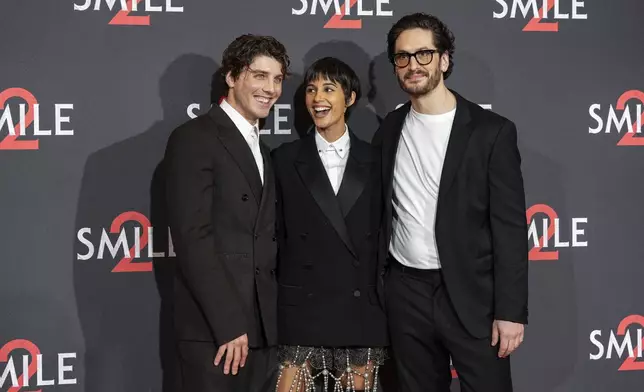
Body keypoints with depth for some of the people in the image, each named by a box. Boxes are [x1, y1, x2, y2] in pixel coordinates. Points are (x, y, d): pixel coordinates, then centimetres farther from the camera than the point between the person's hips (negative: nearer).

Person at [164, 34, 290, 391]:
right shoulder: (193, 138, -8)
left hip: (261, 326, 7)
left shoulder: (260, 149, 19)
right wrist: (229, 323, -19)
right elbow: (193, 237, -16)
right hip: (214, 329, -7)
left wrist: (271, 322, 8)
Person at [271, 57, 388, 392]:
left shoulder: (374, 160, 6)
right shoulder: (285, 159, 3)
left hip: (360, 311, 1)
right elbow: (274, 233, 3)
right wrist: (271, 303, -1)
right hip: (300, 310, -1)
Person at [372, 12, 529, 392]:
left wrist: (511, 311, -13)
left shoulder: (491, 131, -6)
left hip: (471, 293, -4)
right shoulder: (389, 130, 8)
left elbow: (510, 228, -9)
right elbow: (380, 214, 12)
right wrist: (374, 284, 7)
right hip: (405, 293, 4)